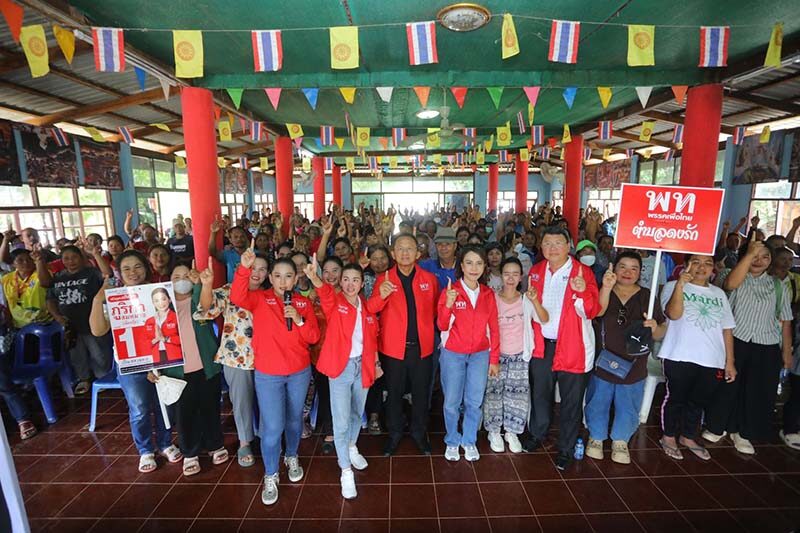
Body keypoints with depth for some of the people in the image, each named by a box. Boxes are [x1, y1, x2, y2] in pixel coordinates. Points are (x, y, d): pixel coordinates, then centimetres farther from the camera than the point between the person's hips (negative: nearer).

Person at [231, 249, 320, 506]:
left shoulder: (304, 303, 0)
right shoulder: (260, 299, -6)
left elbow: (314, 337, -4)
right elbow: (237, 298, -28)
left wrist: (299, 320, -21)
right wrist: (244, 267, -41)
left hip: (299, 372, 3)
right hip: (268, 374, -2)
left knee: (294, 419, 19)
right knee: (272, 427, -1)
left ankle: (292, 457, 46)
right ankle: (270, 476, 22)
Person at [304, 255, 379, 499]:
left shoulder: (367, 306, 4)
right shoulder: (334, 302, -8)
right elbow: (324, 292, -32)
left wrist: (376, 362, 12)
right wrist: (314, 277, -53)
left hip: (362, 366, 4)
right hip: (340, 367, -4)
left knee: (357, 413, 22)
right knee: (341, 421, -1)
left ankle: (352, 448, 47)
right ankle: (346, 471, 17)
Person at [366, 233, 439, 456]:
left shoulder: (429, 278, -2)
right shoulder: (384, 280, -6)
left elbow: (435, 308, 12)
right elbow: (370, 310, -19)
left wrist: (423, 324, -2)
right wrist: (380, 296, -38)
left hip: (422, 346, 1)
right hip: (393, 347, -1)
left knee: (421, 393, 17)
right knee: (394, 393, 16)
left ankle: (419, 432, 40)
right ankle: (394, 433, 37)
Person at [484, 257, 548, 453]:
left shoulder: (526, 300, -2)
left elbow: (544, 319, -17)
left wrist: (535, 300, -32)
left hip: (519, 356, 1)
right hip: (496, 355, -1)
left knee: (517, 395, 5)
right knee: (494, 393, 2)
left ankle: (512, 432, 24)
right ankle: (494, 432, 20)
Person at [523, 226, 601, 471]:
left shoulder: (583, 272, -9)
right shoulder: (536, 271, 4)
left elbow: (592, 312, -15)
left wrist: (583, 292, -32)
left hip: (571, 347, -4)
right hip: (542, 345, 4)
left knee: (571, 401, 8)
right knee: (539, 394, 20)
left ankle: (565, 449, 27)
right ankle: (536, 434, 41)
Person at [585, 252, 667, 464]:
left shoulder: (646, 296, 0)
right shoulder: (603, 290, -4)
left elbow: (661, 334, 1)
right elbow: (597, 312, -26)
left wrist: (655, 328, -22)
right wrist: (606, 288, -39)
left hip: (633, 366, 2)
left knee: (628, 407, 16)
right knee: (598, 403, 13)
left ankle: (620, 441, 38)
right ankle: (596, 437, 34)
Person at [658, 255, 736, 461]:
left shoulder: (719, 294, 14)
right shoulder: (673, 287, -1)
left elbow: (727, 329, 13)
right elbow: (673, 314, -18)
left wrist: (729, 362, 9)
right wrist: (680, 285, -28)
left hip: (712, 361, 5)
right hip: (680, 357, -5)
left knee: (699, 401, 16)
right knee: (676, 398, 7)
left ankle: (688, 437, 33)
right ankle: (668, 437, 23)